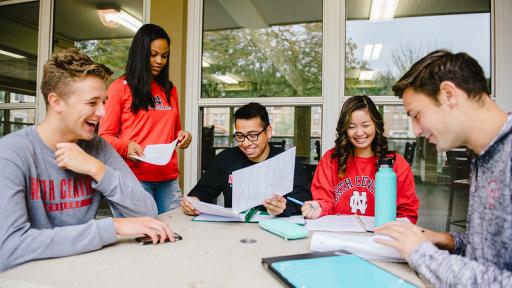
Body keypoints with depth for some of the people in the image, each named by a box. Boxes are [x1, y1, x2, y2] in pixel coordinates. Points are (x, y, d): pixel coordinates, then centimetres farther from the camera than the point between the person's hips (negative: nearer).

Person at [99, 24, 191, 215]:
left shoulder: (170, 90, 16)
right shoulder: (120, 87, 2)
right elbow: (105, 136, 1)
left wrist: (182, 137, 3)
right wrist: (126, 147, -18)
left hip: (168, 178, 4)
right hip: (134, 177, -4)